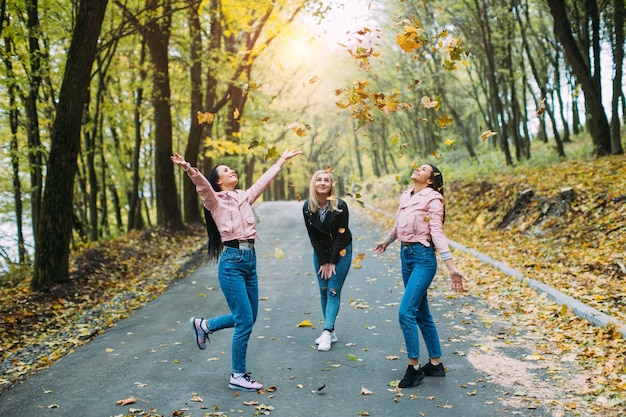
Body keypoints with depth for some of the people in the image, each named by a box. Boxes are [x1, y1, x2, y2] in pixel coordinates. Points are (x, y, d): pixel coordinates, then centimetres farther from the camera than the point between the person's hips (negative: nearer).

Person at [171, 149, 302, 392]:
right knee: (245, 321, -5)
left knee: (248, 318, 14)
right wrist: (188, 169, -41)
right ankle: (238, 376, 11)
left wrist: (282, 160, 35)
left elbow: (264, 180, 27)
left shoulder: (245, 197, 16)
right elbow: (202, 184, -22)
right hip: (232, 262, -7)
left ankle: (204, 325, 37)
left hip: (250, 260, 7)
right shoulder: (215, 200, -2)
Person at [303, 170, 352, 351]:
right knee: (323, 291, 3)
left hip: (341, 251, -3)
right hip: (320, 252, 4)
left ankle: (327, 332, -10)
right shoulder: (307, 207, -11)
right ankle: (331, 332, 10)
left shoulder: (340, 206, -20)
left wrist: (332, 262, -14)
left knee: (333, 290, -8)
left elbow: (341, 235, -16)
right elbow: (313, 237, -6)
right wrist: (323, 262, -7)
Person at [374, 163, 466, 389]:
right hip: (405, 255, 8)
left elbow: (437, 232, -16)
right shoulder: (405, 196, 11)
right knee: (421, 313, 13)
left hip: (423, 257, -8)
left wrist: (451, 267, -24)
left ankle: (414, 367, 1)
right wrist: (386, 241, 41)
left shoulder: (433, 199, -9)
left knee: (406, 312, -13)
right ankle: (436, 364, 25)